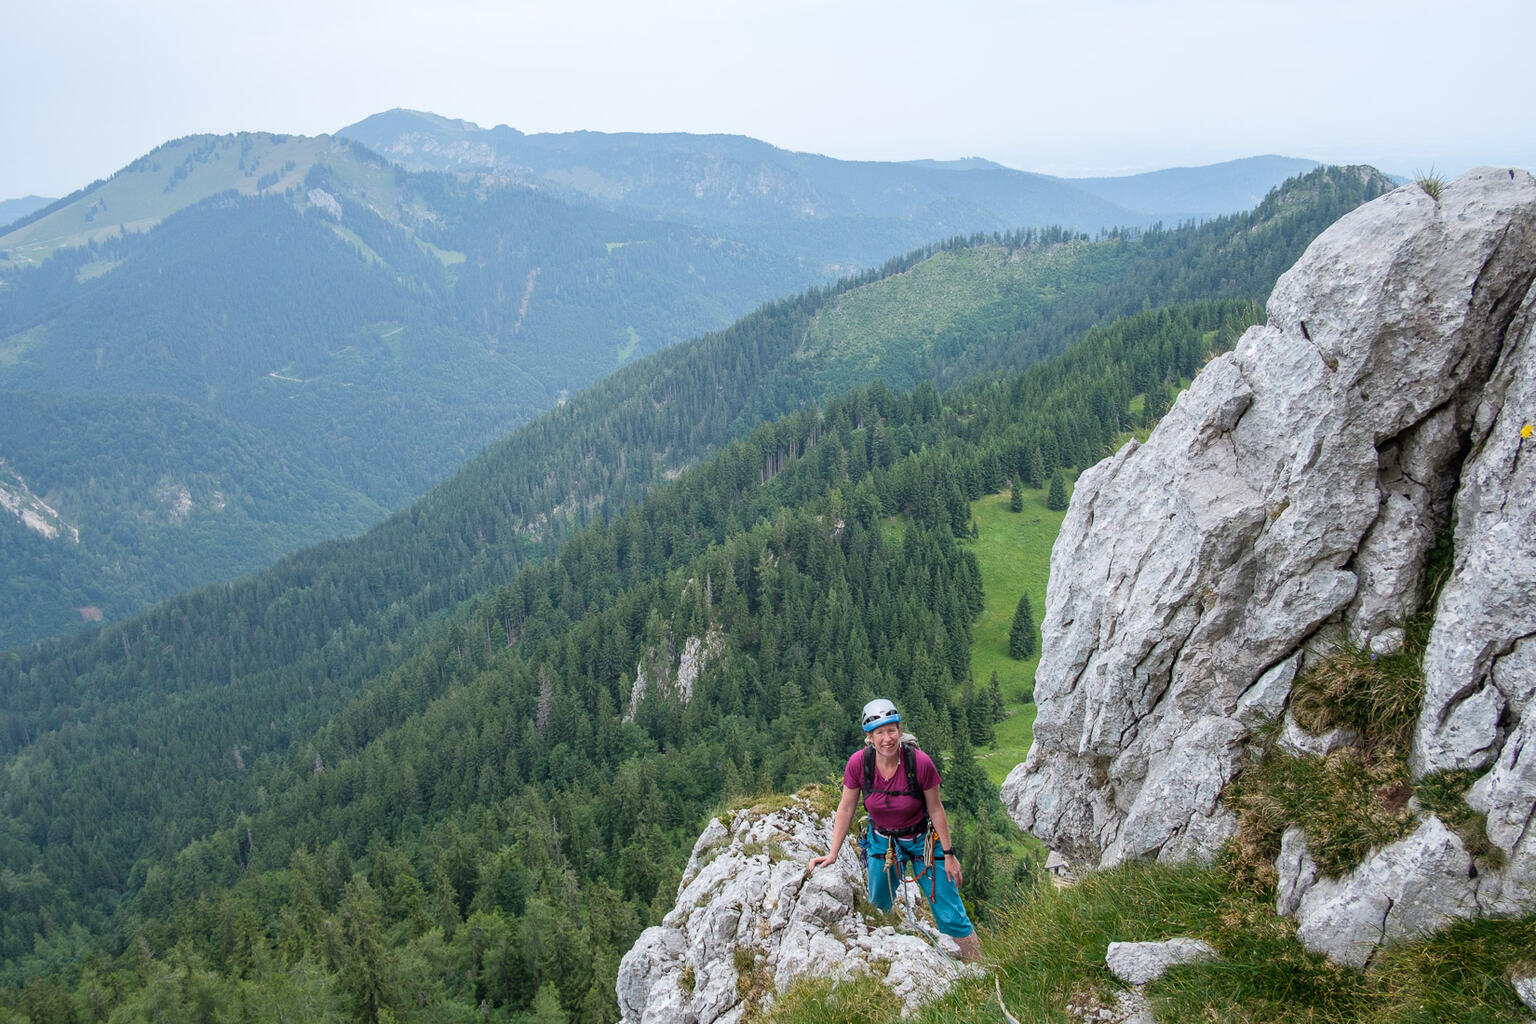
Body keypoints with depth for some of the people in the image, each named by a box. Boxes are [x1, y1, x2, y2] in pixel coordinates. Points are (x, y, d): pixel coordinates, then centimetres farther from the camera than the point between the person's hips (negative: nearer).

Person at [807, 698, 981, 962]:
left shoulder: (920, 763, -26)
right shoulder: (858, 763, -20)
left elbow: (935, 809, -11)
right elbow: (846, 809, -6)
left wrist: (948, 854, -6)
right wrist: (833, 854, -5)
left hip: (922, 840, -2)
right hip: (882, 841, 2)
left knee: (950, 916, -2)